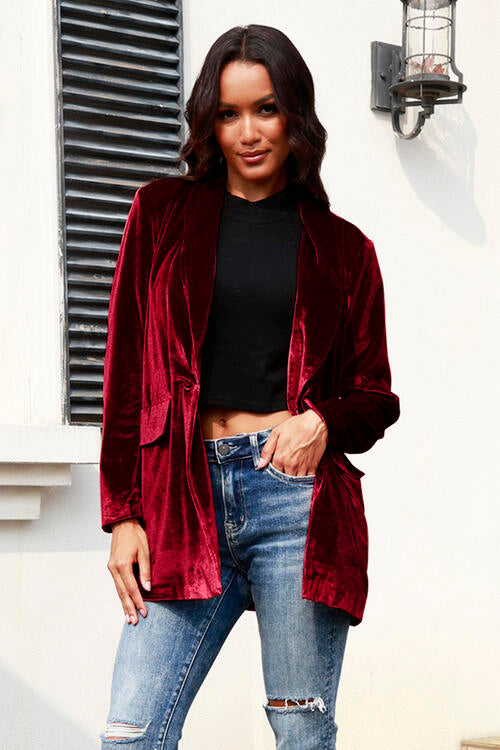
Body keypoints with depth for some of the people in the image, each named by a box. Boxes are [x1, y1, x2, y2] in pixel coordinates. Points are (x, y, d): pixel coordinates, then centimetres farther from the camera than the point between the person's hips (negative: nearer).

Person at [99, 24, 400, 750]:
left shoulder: (341, 247, 11)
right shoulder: (164, 213, 12)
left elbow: (376, 397, 15)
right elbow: (126, 371, 9)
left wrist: (325, 423, -8)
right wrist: (124, 512, 2)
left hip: (295, 497, -1)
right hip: (188, 499, 1)